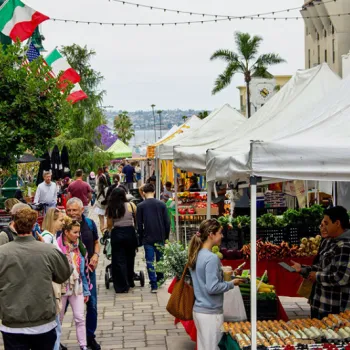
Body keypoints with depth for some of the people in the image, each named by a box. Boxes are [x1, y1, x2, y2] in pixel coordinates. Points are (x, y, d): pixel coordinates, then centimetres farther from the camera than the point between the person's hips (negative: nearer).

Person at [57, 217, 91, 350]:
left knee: (80, 318, 6)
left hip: (77, 287, 4)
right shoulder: (57, 246, -17)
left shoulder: (80, 246, 3)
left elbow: (84, 270, 8)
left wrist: (86, 290, 10)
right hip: (61, 287, -4)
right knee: (58, 318, 12)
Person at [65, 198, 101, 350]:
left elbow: (96, 243, 11)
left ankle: (90, 337, 26)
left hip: (88, 270, 3)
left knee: (92, 304, 9)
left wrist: (96, 255, -7)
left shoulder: (90, 224, -2)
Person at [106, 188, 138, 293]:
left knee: (119, 260, 6)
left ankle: (122, 286, 6)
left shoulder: (111, 209, -4)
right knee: (129, 258, 18)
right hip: (130, 233, 1)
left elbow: (109, 225, -1)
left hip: (116, 234, -1)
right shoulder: (131, 206, -5)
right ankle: (129, 281, 31)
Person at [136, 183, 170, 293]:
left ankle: (154, 285, -3)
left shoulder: (140, 206, -3)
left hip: (147, 238, -2)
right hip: (160, 237, 2)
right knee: (160, 259, 18)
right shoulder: (162, 204, 2)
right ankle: (160, 279, 31)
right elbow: (167, 222, 2)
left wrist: (141, 239, 8)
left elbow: (139, 225, -2)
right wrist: (166, 236, 11)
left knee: (150, 261, 0)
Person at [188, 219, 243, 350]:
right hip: (211, 312, -8)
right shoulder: (212, 258, -20)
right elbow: (212, 288, -22)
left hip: (198, 310, 8)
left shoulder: (197, 255, 6)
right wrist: (231, 284, -10)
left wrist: (222, 275, 12)